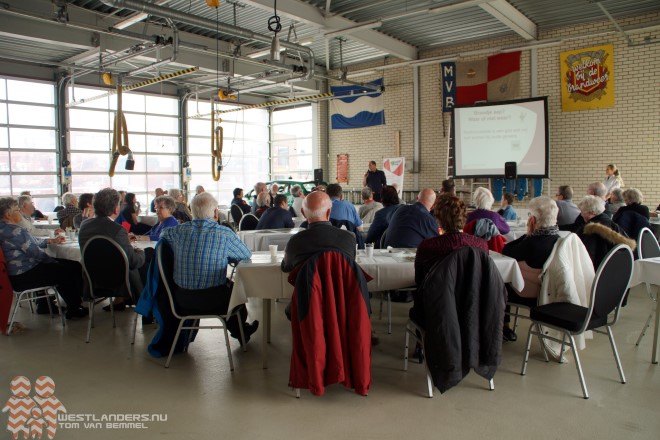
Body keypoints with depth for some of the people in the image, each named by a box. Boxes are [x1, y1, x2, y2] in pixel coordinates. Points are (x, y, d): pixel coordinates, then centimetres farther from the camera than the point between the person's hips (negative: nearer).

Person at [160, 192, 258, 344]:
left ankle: (240, 331, 48)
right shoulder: (224, 233, -14)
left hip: (182, 299, 5)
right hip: (212, 300, -4)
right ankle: (240, 332, 50)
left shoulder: (178, 231, -4)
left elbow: (163, 234, 19)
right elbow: (247, 254, -2)